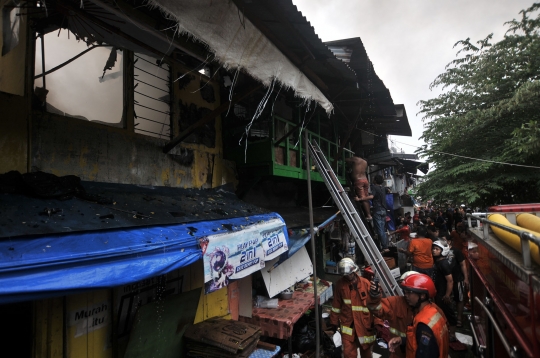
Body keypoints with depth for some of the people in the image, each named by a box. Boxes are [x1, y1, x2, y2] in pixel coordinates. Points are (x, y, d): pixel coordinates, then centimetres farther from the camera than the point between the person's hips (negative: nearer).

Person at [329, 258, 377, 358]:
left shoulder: (365, 283, -11)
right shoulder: (340, 284, -7)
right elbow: (336, 305, 2)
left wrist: (376, 320, -1)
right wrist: (334, 321, 6)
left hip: (364, 323, 0)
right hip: (347, 323, 0)